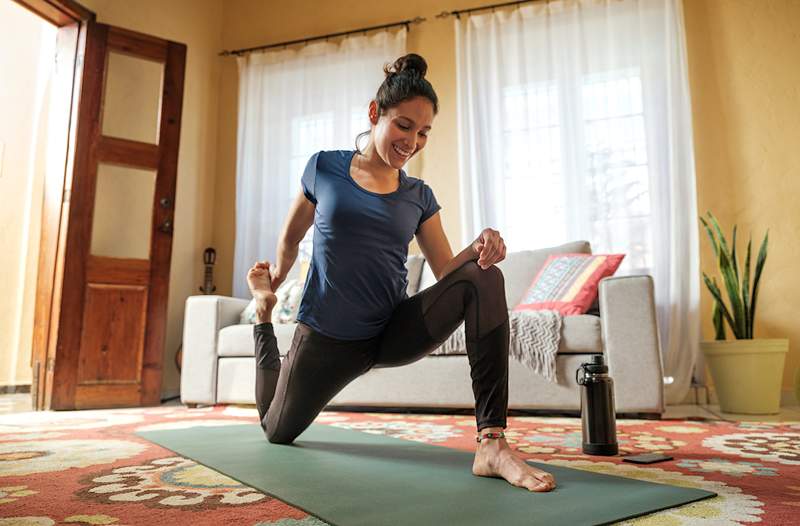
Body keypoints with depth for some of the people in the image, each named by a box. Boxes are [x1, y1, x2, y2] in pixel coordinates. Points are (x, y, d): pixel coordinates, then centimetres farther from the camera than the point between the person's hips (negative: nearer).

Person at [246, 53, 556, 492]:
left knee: (484, 280, -24)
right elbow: (291, 237, 10)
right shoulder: (324, 168, -4)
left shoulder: (419, 197, 2)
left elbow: (447, 270, -2)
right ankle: (263, 321, 46)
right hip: (328, 338, -1)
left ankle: (492, 444, -31)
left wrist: (479, 248, -23)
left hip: (394, 331, 1)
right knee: (277, 431, 19)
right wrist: (270, 289, 23)